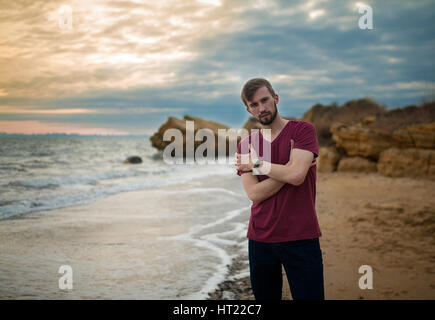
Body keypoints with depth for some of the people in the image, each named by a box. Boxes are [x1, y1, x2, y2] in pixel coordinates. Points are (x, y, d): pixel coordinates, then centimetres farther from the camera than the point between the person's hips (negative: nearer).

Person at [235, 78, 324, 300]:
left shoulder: (303, 130, -3)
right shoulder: (245, 146, 7)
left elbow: (296, 175, -18)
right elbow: (254, 194, -5)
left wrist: (256, 164, -6)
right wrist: (289, 167, -12)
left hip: (300, 238, -3)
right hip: (260, 238, 4)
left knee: (309, 296, -1)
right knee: (265, 297, 13)